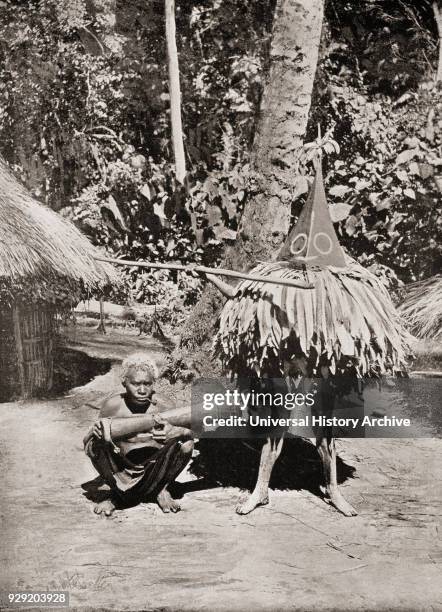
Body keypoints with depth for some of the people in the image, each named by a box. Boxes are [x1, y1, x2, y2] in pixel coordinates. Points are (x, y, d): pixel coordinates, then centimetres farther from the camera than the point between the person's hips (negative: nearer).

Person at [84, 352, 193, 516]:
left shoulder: (158, 404, -13)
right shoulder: (113, 405, -14)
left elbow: (190, 429, -13)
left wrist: (174, 431, -38)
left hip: (153, 470, 0)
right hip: (122, 471, 0)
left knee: (186, 443, -21)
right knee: (94, 443, -24)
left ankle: (161, 490, 6)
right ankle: (116, 494, 3)